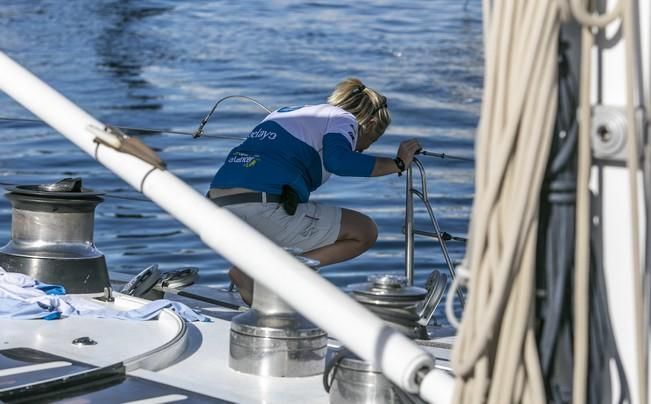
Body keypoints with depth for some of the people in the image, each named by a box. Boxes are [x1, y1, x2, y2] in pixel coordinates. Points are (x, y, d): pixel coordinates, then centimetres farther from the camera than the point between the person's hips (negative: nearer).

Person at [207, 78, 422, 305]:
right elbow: (337, 160, -14)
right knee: (364, 232, 7)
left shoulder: (286, 112, 29)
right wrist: (397, 163, -2)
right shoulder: (343, 119, 8)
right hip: (264, 210, -8)